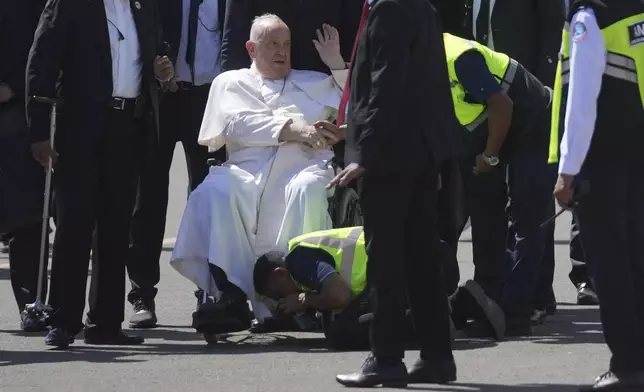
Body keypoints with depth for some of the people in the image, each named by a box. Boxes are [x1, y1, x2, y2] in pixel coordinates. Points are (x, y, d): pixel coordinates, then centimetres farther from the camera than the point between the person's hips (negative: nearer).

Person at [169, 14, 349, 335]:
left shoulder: (314, 83, 31)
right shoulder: (231, 83, 23)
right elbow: (237, 124, 3)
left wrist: (337, 63, 12)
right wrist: (293, 130, -8)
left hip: (302, 168, 1)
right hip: (248, 171, 0)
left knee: (308, 190, -36)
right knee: (215, 190, -34)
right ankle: (232, 296, -38)